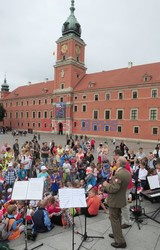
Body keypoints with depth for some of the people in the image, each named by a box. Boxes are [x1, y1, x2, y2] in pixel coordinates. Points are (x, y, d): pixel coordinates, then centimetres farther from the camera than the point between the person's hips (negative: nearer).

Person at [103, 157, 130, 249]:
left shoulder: (118, 174, -30)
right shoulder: (127, 173, 0)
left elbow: (114, 189, -30)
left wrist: (106, 185, -13)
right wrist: (110, 183, 12)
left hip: (115, 200, -9)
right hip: (121, 199, 9)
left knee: (114, 219, 5)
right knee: (118, 218, 24)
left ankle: (120, 241, 14)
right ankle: (117, 234, 41)